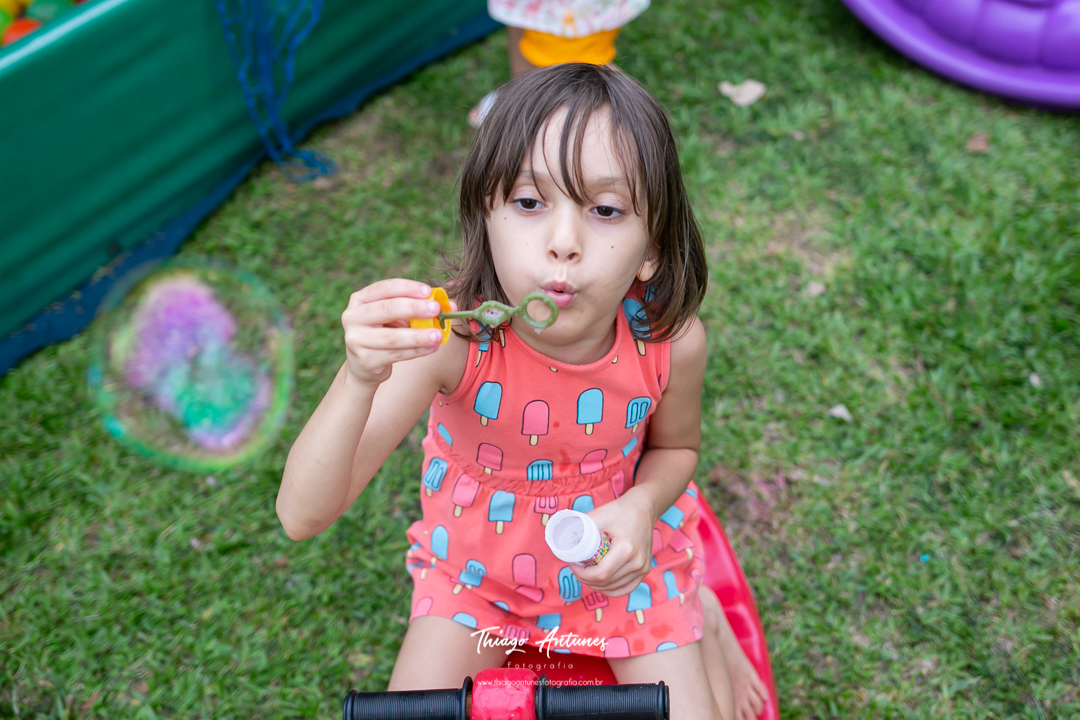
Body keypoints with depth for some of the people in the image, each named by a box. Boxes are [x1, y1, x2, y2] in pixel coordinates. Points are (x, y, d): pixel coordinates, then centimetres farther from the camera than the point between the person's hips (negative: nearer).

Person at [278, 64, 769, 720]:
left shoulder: (670, 342, -26)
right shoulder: (449, 335, -32)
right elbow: (304, 516, -35)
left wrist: (641, 506, -24)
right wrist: (360, 378, -52)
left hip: (617, 560, 1)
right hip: (478, 564, 0)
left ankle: (697, 611, 33)